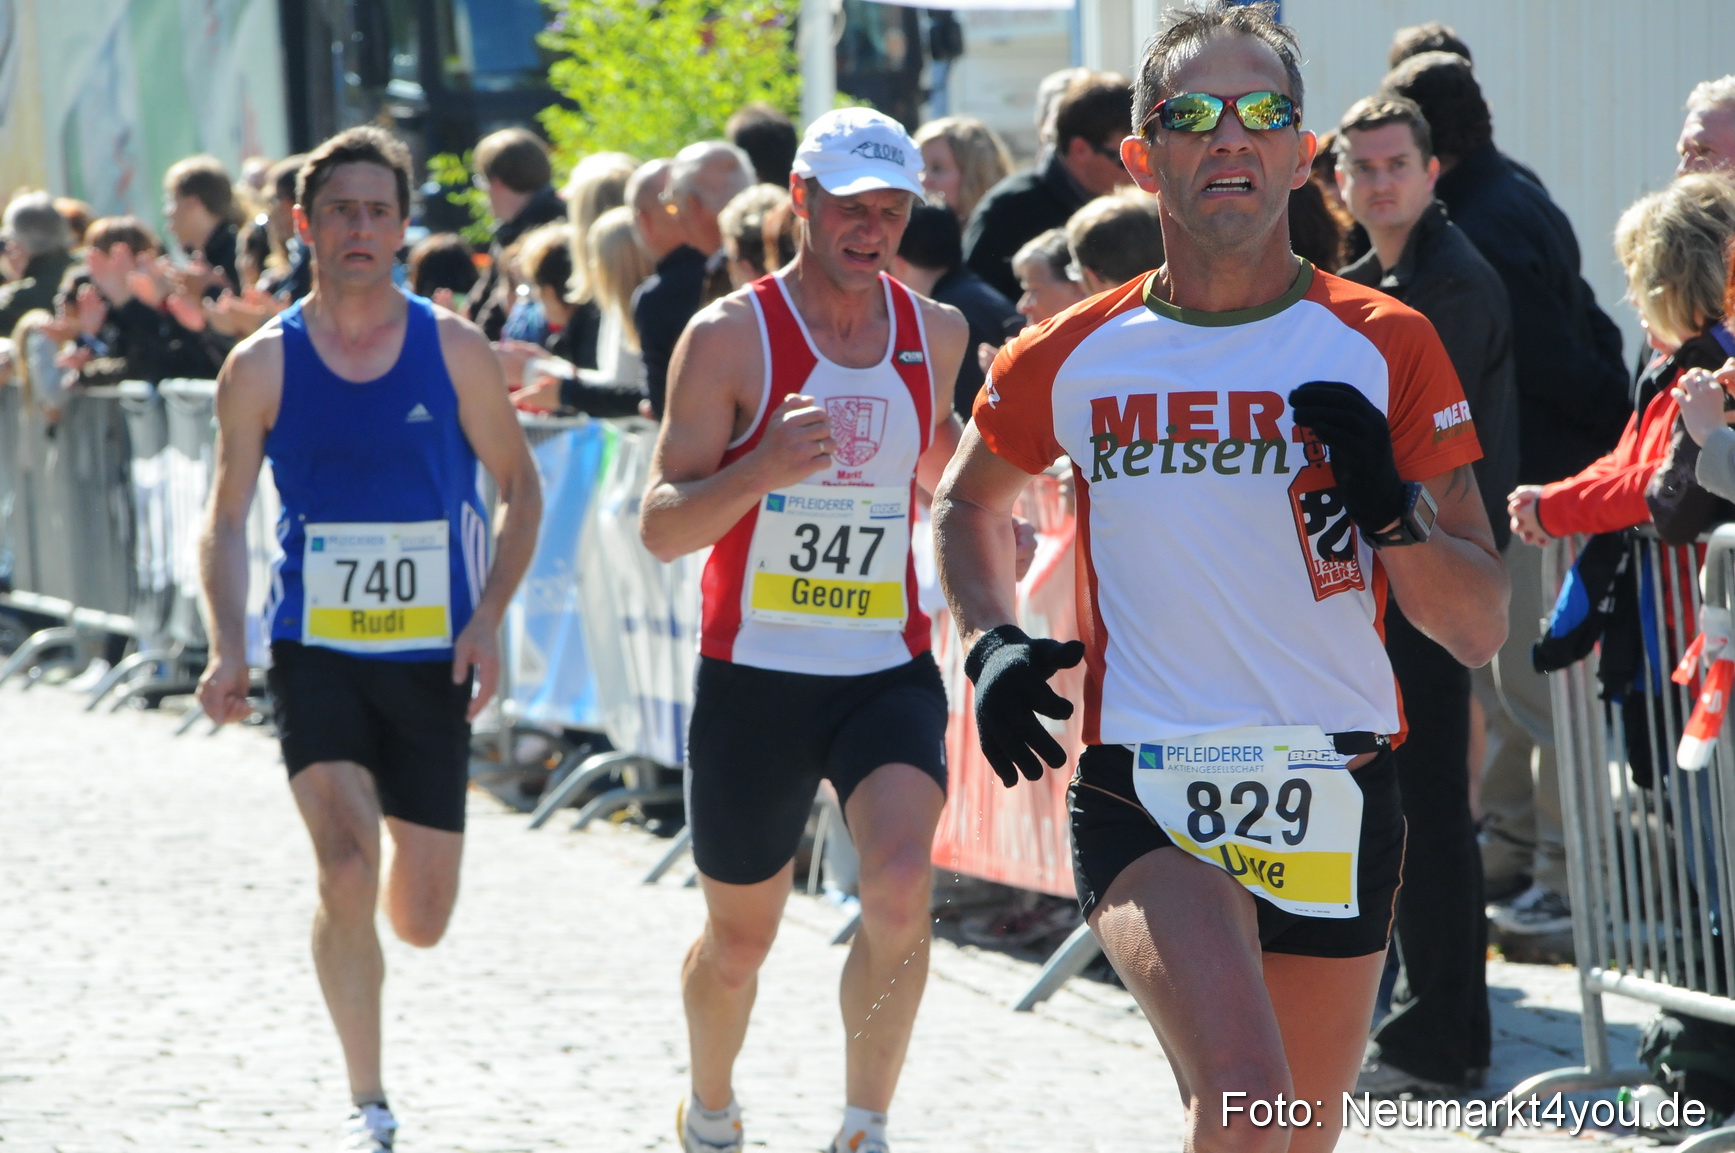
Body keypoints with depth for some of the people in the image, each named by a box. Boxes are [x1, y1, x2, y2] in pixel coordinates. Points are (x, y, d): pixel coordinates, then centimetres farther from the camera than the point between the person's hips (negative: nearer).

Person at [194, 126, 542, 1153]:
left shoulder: (454, 351, -2)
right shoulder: (263, 366, -1)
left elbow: (521, 490, 6)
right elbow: (228, 520, 6)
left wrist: (489, 618, -7)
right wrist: (228, 649, -8)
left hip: (433, 662, 1)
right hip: (316, 655, -1)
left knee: (422, 920, 5)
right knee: (347, 872, -21)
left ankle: (399, 852, 45)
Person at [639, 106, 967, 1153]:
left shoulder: (936, 334, 5)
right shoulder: (731, 338, -8)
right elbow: (662, 528, -12)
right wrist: (761, 470, -29)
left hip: (890, 671, 2)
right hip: (756, 674, -2)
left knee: (902, 887, -24)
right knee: (739, 937, 13)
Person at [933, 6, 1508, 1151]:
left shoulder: (1386, 347, 1)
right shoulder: (1074, 358, 3)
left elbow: (1481, 629, 2)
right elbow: (969, 503, 25)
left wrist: (1394, 508, -16)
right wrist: (993, 645, 7)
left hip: (1338, 805, 2)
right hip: (1146, 796, -2)